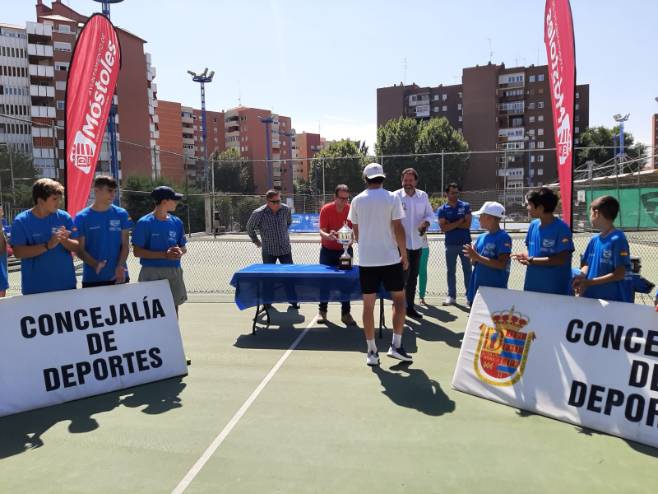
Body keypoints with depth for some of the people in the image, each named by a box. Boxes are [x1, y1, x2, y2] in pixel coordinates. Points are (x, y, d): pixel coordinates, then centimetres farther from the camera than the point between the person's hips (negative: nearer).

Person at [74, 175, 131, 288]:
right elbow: (80, 249, -1)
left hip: (119, 277, 1)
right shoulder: (82, 217, -1)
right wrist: (95, 264, -19)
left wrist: (120, 267, -13)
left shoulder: (121, 214, 3)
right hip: (92, 278, -1)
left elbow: (125, 245, 3)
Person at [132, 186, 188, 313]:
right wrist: (164, 255, -18)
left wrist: (179, 252, -8)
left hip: (174, 272, 5)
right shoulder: (144, 223, -7)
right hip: (152, 273, -5)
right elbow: (137, 252, -10)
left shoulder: (177, 222, 8)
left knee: (173, 308, 11)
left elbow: (184, 247, 16)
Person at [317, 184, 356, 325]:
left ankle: (345, 313, 11)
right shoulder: (326, 209, -13)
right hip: (328, 250, -1)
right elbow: (322, 231, -17)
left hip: (345, 250, 1)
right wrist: (328, 235, -39)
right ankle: (322, 311, 20)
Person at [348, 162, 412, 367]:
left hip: (366, 260, 2)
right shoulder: (392, 198, -4)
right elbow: (398, 229, -8)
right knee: (399, 298, 13)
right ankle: (396, 345, 8)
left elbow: (356, 232, 11)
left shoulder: (357, 200, 4)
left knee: (368, 304, 6)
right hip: (390, 258, -2)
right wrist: (404, 255, 2)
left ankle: (372, 352, 11)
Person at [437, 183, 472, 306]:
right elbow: (444, 228, -9)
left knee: (467, 270, 5)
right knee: (451, 271, 7)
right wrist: (459, 222, -10)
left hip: (465, 243, 0)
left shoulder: (465, 206, 2)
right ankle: (451, 296, 15)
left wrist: (451, 224, -8)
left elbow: (467, 224, -8)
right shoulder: (442, 210, 1)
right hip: (450, 245, 0)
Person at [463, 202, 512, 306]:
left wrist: (478, 257, -21)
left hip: (495, 290, -8)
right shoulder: (481, 237, 9)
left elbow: (502, 264, -20)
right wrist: (472, 256, -9)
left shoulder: (503, 238, -12)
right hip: (477, 288, 8)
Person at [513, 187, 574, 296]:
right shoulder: (533, 225, 5)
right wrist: (525, 256, -8)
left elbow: (562, 259, -19)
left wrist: (532, 260, -19)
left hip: (556, 290, -6)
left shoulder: (561, 228, -14)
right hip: (531, 287, 6)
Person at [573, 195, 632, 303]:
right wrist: (582, 276, -8)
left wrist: (589, 282, -19)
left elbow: (620, 274, -16)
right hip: (590, 298, 7)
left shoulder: (618, 239, -14)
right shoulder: (594, 239, 8)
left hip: (614, 301, -7)